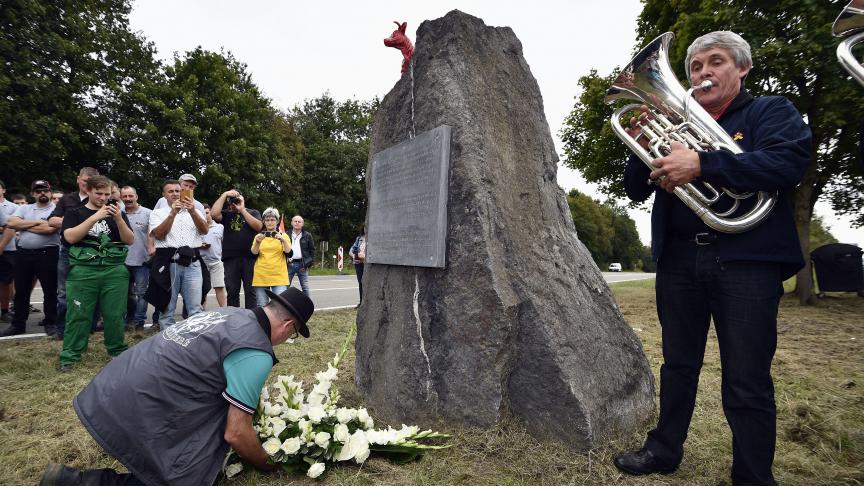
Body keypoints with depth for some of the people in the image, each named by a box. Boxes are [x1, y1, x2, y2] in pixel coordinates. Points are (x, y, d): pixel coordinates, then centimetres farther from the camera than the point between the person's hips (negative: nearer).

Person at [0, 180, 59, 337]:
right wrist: (36, 222, -10)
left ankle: (50, 323, 13)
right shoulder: (24, 208, 12)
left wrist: (24, 226, -5)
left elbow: (49, 228, -18)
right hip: (23, 254, 5)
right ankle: (18, 324, 23)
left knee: (50, 291, 3)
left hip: (47, 254, -5)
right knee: (21, 291, 12)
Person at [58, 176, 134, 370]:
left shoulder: (117, 213, 15)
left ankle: (118, 351, 14)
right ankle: (70, 355, 9)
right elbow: (70, 237, -8)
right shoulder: (75, 213, 10)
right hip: (83, 270, -1)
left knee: (115, 314, 3)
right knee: (79, 314, 0)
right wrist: (95, 217, -15)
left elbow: (130, 240, 4)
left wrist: (119, 219, -11)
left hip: (115, 270, 1)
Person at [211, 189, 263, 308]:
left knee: (250, 291, 1)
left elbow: (258, 226, -7)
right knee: (232, 292, 5)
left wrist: (242, 210, -7)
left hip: (250, 258, -1)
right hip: (230, 259, 1)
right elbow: (214, 214, -8)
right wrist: (224, 194, -3)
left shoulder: (253, 212, 12)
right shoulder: (226, 214, 13)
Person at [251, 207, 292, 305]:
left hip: (279, 276, -1)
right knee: (261, 306, 0)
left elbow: (289, 254, -4)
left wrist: (283, 240, -20)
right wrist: (257, 242, -18)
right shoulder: (259, 236, 12)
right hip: (261, 276, 1)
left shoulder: (283, 236, 10)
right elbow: (253, 253, 0)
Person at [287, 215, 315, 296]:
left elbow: (312, 250, 6)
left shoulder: (307, 236, 7)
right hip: (289, 264, 1)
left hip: (302, 264, 0)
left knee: (305, 287, 4)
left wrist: (309, 264, -2)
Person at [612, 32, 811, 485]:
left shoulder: (771, 111, 7)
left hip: (745, 259, -4)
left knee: (747, 383, 1)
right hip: (679, 259, 4)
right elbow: (637, 192, 12)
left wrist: (701, 164, -24)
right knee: (678, 365, 15)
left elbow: (789, 162, -14)